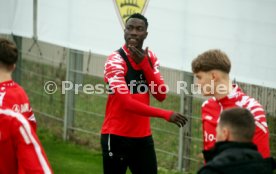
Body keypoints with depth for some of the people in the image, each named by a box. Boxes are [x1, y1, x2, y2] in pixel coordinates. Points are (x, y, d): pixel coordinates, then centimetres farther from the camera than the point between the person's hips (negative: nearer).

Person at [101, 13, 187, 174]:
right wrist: (166, 114, -28)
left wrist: (144, 64, -13)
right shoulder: (115, 61, -14)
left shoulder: (150, 58, 7)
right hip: (117, 136, -6)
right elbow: (127, 103, -23)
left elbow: (161, 95, -2)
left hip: (143, 136, 6)